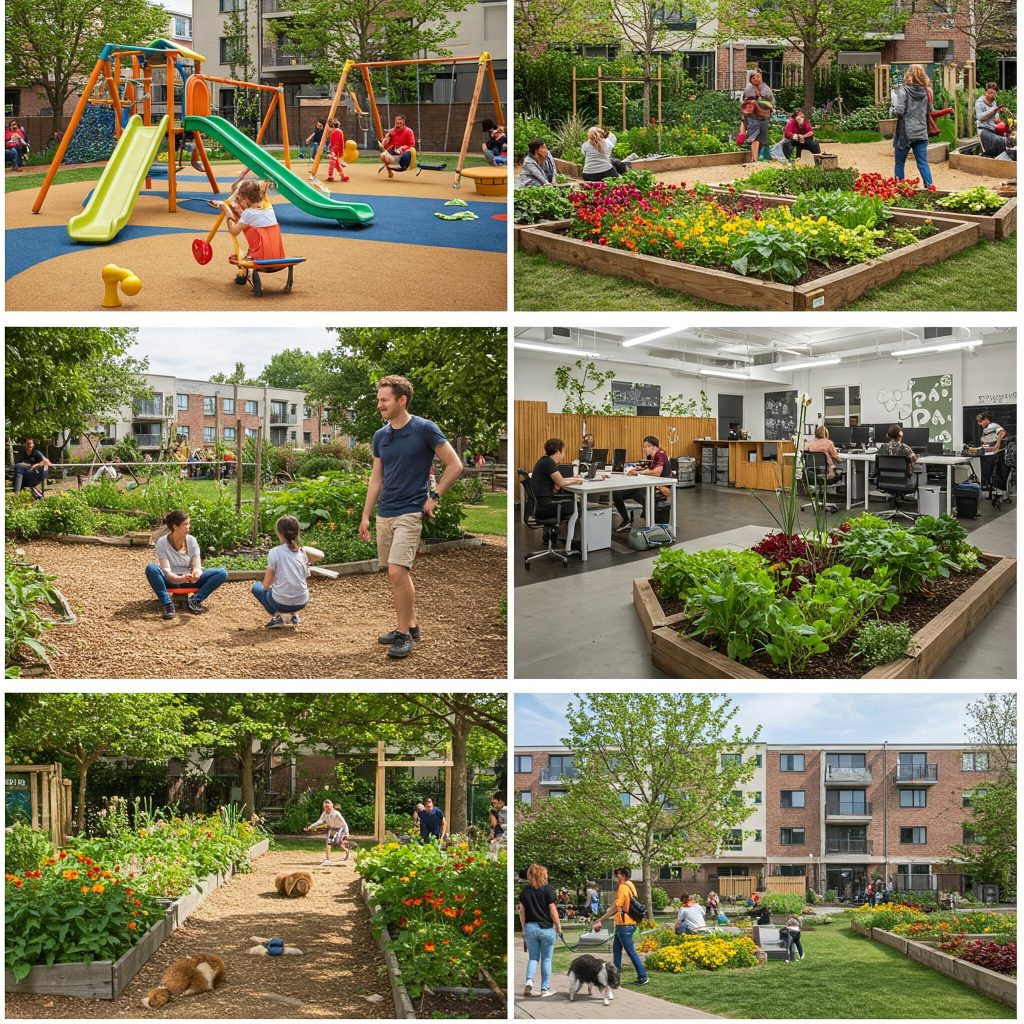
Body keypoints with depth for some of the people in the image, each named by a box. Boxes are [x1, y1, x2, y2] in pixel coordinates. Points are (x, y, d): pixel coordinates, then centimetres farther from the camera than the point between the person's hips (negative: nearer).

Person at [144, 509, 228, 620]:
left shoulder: (191, 540, -5)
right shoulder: (162, 543, -14)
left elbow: (197, 566, -12)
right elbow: (166, 572, -22)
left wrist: (196, 573, -38)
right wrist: (181, 578, -43)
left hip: (189, 578, 3)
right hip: (171, 580, -3)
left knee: (222, 573, -18)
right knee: (151, 568, -36)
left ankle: (195, 600, -19)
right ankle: (167, 604, -31)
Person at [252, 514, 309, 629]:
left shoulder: (274, 553, -8)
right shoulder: (302, 552, 4)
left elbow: (266, 585, -3)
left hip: (281, 603, -5)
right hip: (301, 602, 5)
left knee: (256, 587, 24)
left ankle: (276, 616, 4)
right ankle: (294, 614, 17)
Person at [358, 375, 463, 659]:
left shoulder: (425, 429, -10)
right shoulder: (380, 436, 9)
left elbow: (455, 466, -6)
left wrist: (433, 497, -8)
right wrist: (366, 515, 14)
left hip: (410, 513, -7)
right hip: (385, 515, 7)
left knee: (397, 572, -17)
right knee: (400, 574, 12)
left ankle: (404, 635, -9)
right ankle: (410, 626, 23)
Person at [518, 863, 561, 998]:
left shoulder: (524, 890, 3)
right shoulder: (548, 889, -9)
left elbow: (522, 911, 6)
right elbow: (553, 911, -9)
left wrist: (524, 929, 14)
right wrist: (559, 927, 2)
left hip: (530, 927, 3)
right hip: (546, 928, -3)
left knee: (533, 958, 14)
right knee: (546, 959, 8)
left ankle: (529, 981, -9)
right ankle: (545, 989, 10)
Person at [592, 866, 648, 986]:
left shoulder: (623, 887, -17)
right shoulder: (630, 885, 12)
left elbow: (615, 908, -21)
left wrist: (599, 920, -16)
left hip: (624, 925, -10)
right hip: (623, 923, 10)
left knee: (630, 951, -2)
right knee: (616, 948, 15)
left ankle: (643, 977, 3)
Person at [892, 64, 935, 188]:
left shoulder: (903, 91, -11)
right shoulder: (926, 91, 4)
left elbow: (899, 111, -16)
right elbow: (930, 111, 12)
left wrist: (894, 102, 2)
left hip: (905, 133, -4)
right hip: (921, 133, 4)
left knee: (900, 163, 10)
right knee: (923, 163, 3)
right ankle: (929, 188, -8)